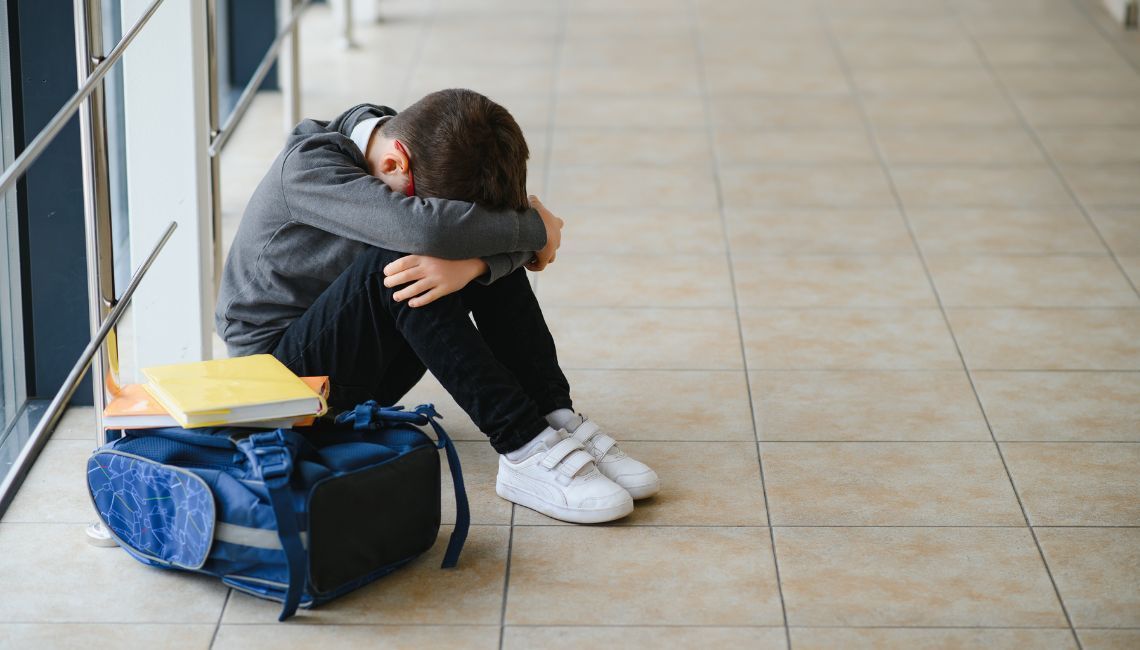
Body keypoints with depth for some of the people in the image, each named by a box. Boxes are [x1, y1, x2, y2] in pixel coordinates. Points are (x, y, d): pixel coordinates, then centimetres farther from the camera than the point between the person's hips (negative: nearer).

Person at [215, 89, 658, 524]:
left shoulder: (426, 154, -5)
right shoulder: (307, 167, -25)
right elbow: (423, 228, -42)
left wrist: (472, 263, -37)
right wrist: (534, 227, -28)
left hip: (367, 376, 6)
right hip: (283, 371, -6)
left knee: (489, 253, -13)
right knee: (396, 260, -33)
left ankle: (556, 419, -18)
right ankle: (523, 449, -33)